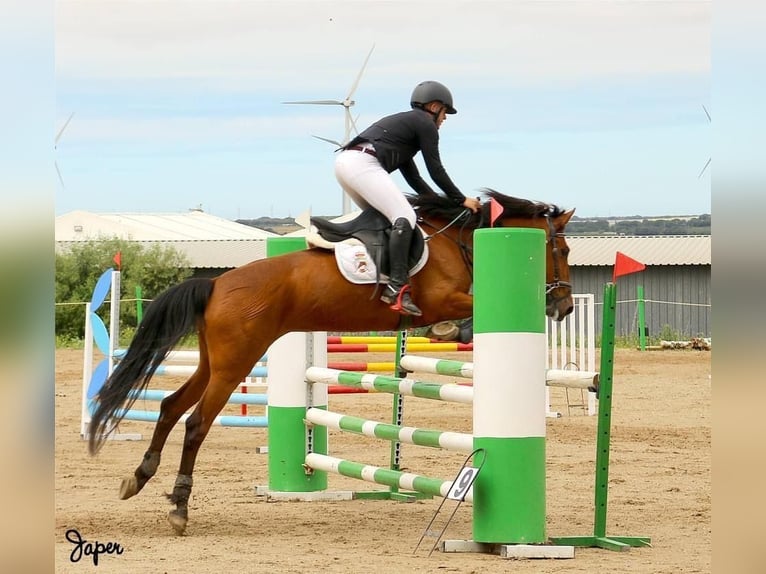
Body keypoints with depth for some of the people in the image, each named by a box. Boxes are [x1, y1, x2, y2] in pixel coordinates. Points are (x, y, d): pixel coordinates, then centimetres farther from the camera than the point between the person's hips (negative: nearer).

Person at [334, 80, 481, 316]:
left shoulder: (405, 123, 34)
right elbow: (436, 171, 3)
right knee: (404, 218, -17)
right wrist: (461, 200, 11)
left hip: (343, 161, 10)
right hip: (363, 164, -10)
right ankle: (397, 287, -30)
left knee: (380, 216, 26)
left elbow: (413, 177, 34)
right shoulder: (425, 123, 6)